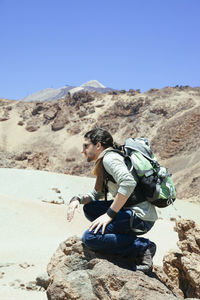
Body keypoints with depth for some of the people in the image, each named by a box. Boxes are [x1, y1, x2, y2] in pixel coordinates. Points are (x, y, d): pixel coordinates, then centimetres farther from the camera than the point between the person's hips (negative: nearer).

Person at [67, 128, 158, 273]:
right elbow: (97, 194, 28)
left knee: (90, 237, -16)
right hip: (131, 212, 10)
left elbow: (129, 183, -27)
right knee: (89, 208, 15)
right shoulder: (103, 163, 20)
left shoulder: (109, 157, -10)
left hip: (141, 217, -10)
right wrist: (78, 199, 8)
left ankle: (143, 247, -11)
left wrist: (109, 214, -22)